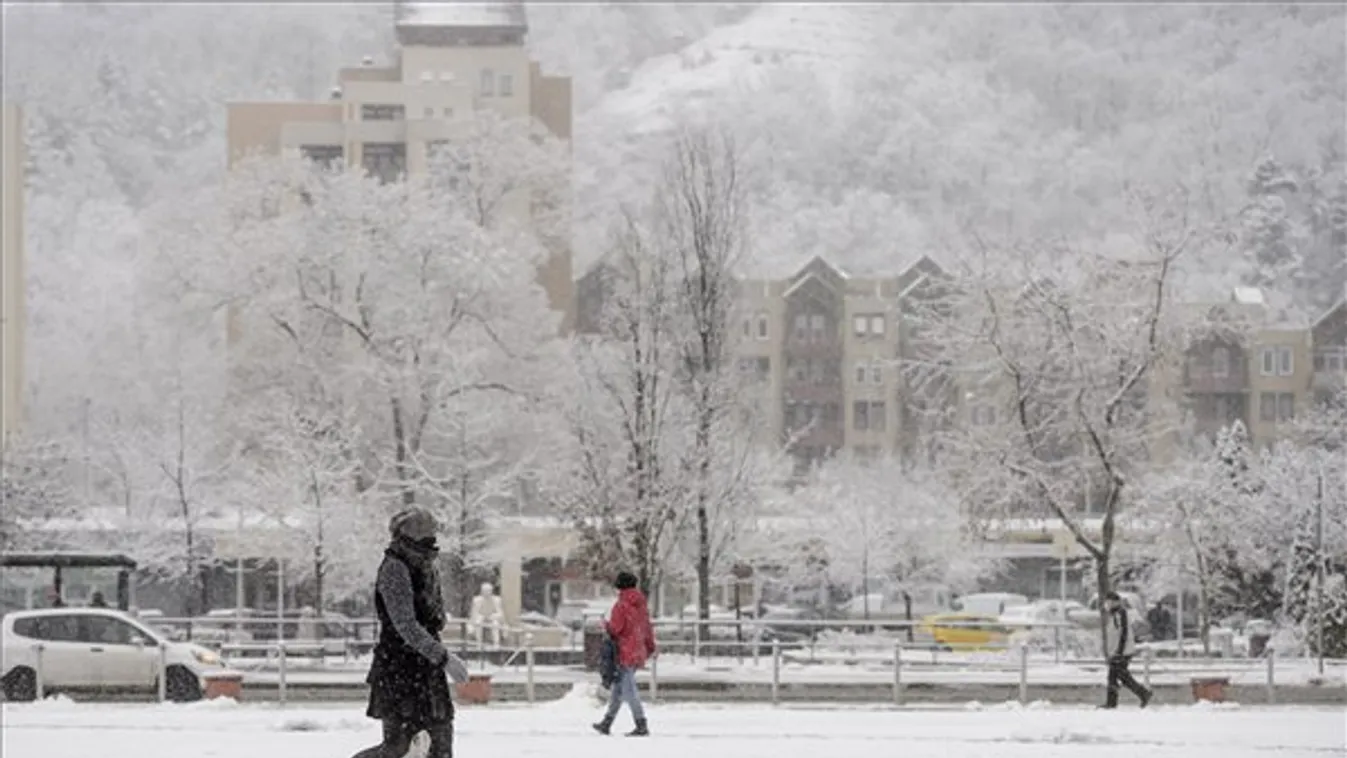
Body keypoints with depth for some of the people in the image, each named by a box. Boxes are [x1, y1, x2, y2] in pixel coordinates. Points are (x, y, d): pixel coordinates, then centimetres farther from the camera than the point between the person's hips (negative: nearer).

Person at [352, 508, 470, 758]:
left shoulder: (426, 568, 10)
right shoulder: (395, 570, -17)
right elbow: (406, 626, -25)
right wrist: (443, 658, -27)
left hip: (425, 665, 9)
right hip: (398, 669, -9)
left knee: (442, 730, 6)